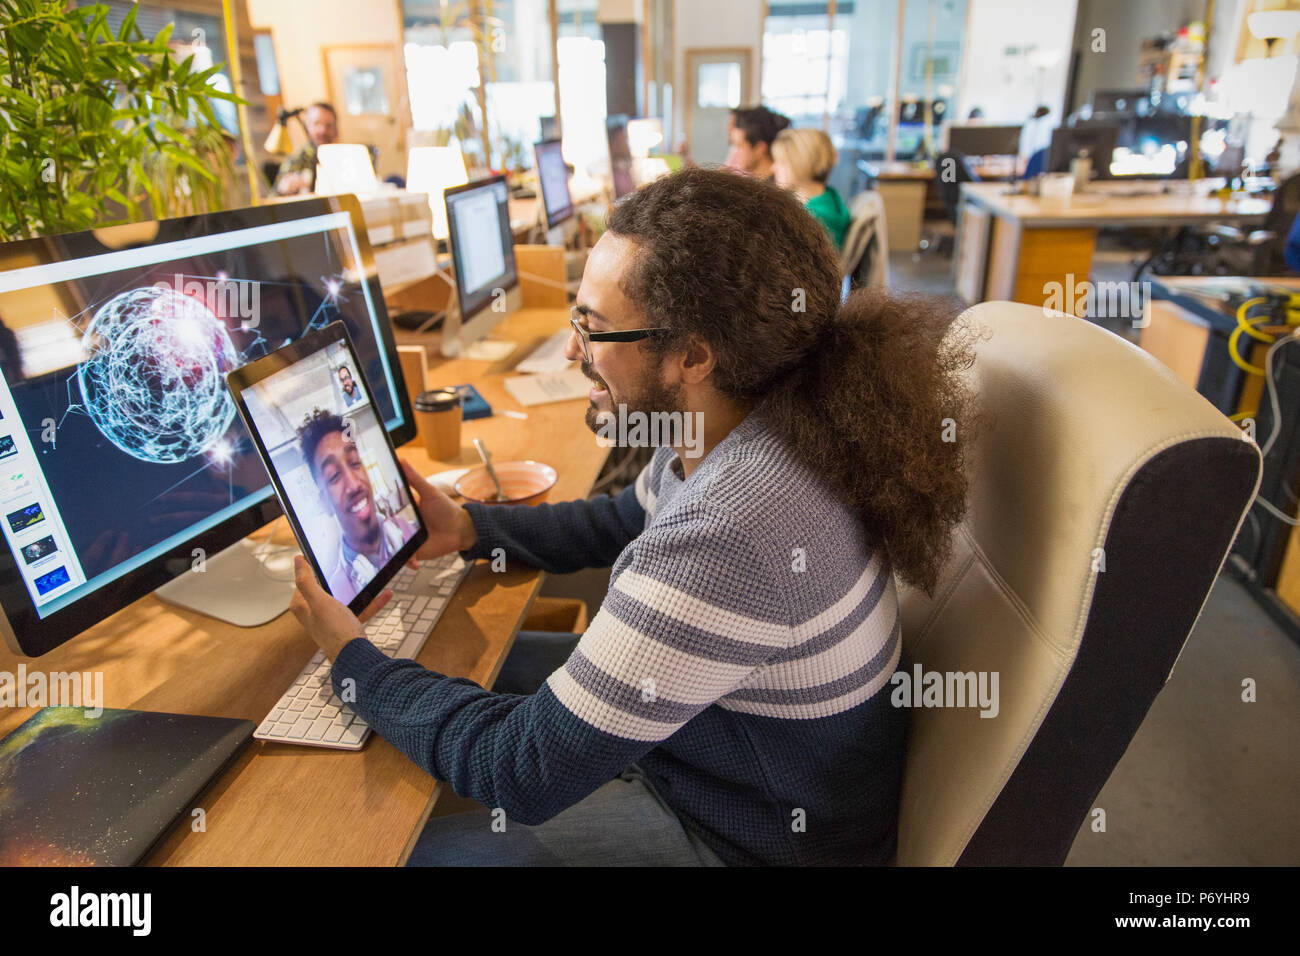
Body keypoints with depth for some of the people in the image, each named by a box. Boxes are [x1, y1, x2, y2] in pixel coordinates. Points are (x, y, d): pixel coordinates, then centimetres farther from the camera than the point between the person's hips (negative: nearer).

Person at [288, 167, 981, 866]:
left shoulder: (726, 544, -40)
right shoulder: (750, 423, -10)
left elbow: (523, 774, -29)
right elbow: (627, 522, 11)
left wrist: (353, 661, -16)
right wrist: (469, 528, 1)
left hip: (743, 837, -8)